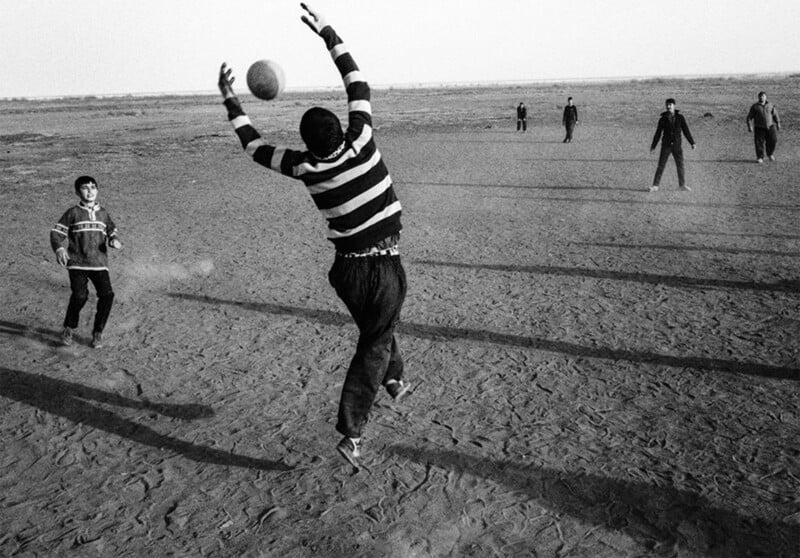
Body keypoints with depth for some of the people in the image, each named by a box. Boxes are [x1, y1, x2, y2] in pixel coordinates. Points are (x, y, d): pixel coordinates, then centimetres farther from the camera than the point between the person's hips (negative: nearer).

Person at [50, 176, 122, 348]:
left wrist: (114, 240, -2)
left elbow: (111, 232, 22)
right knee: (80, 295, -18)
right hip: (77, 263, -3)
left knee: (107, 294, -13)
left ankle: (98, 332, 5)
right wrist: (59, 249, -15)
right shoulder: (73, 213, 4)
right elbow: (56, 233, 4)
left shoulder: (103, 213, 13)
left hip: (99, 263, 3)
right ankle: (69, 329, 9)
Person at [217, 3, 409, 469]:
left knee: (377, 328, 31)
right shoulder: (361, 142, -14)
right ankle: (352, 434, 1)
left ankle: (394, 381, 47)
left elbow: (256, 146, 7)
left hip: (347, 269, 3)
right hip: (385, 266, -3)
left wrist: (231, 102, 15)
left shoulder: (306, 168, -8)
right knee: (374, 346, 5)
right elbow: (359, 85, -3)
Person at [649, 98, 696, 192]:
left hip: (677, 145, 1)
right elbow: (658, 133, 6)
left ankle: (682, 185, 14)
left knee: (680, 165, 3)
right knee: (661, 166, -5)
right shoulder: (663, 119, 1)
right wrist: (653, 146, 6)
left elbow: (686, 131, 5)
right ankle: (655, 186, -5)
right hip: (666, 145, -1)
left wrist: (692, 143, 1)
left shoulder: (680, 117, 2)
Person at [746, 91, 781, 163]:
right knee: (759, 142, -5)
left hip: (770, 126, 2)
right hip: (759, 128, -1)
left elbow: (775, 115, 14)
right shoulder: (755, 106, 3)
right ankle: (760, 158, 6)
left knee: (773, 140, -7)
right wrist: (749, 126, -7)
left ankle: (770, 154, 18)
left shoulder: (771, 105, 9)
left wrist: (778, 123, 10)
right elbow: (749, 117, 2)